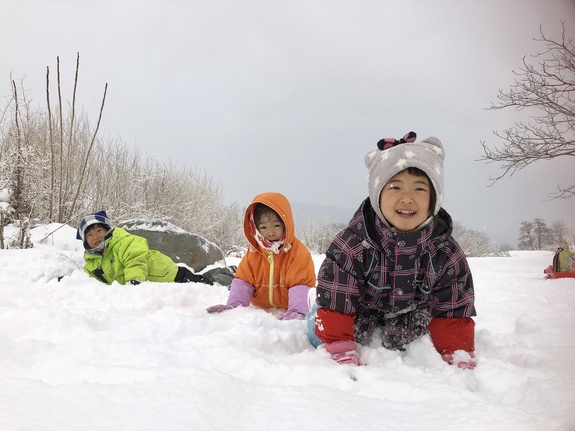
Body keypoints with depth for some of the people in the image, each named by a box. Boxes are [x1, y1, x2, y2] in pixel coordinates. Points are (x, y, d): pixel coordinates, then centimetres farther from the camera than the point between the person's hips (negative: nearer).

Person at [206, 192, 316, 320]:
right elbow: (243, 281, -2)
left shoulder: (299, 252, -15)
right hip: (260, 311, 3)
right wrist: (234, 305, -17)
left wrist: (297, 311, -34)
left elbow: (301, 284, -21)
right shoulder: (253, 252, -3)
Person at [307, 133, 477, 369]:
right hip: (359, 321, -4)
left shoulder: (446, 254, -20)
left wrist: (460, 364, -18)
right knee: (318, 330, -14)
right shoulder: (352, 245, -29)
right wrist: (344, 359, -29)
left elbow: (453, 314, -12)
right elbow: (335, 306, -27)